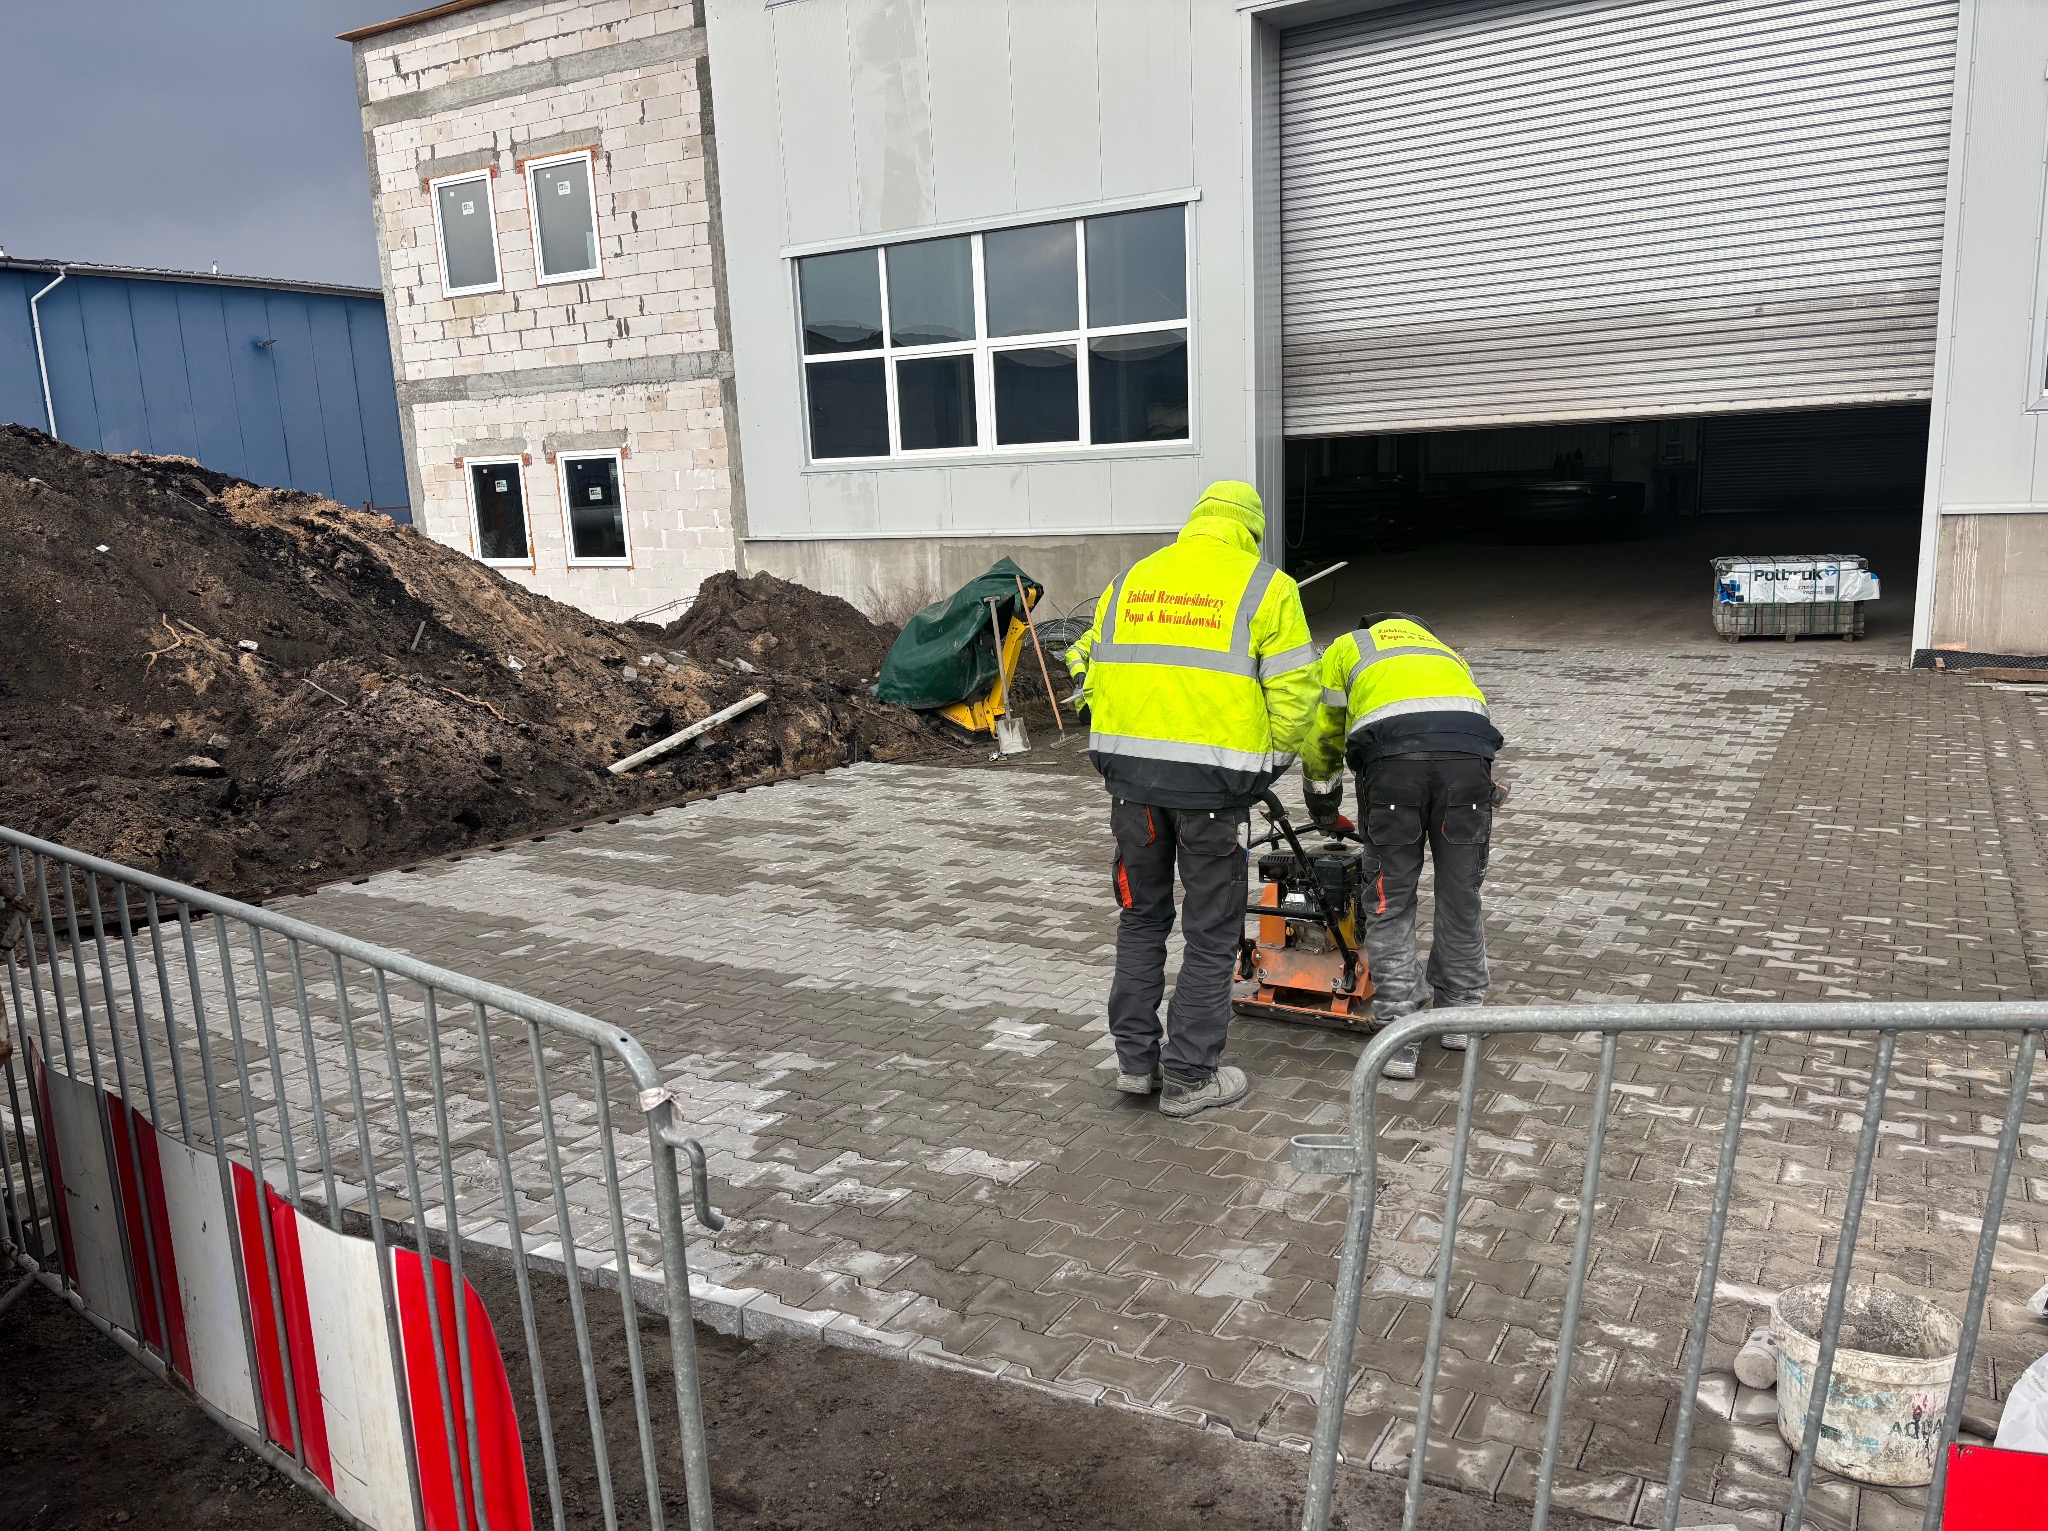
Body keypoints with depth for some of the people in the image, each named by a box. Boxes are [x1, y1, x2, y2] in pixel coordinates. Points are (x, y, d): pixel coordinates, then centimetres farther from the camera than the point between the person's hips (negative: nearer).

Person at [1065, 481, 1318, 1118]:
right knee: (1211, 932, 8)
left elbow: (1089, 666, 14)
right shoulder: (1265, 586, 0)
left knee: (1141, 917, 18)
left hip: (1129, 768, 4)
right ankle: (1188, 1076, 14)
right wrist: (1273, 762, 10)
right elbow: (1294, 690, -5)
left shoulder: (1132, 579, 13)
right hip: (1213, 777, -4)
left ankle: (1135, 1060, 24)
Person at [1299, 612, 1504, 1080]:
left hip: (1392, 755, -3)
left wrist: (1323, 809, 47)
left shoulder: (1346, 647, 33)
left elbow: (1320, 739, 32)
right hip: (1467, 752, 3)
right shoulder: (1443, 650, 42)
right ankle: (1459, 1014, 33)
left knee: (1390, 902, 8)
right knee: (1461, 894, 17)